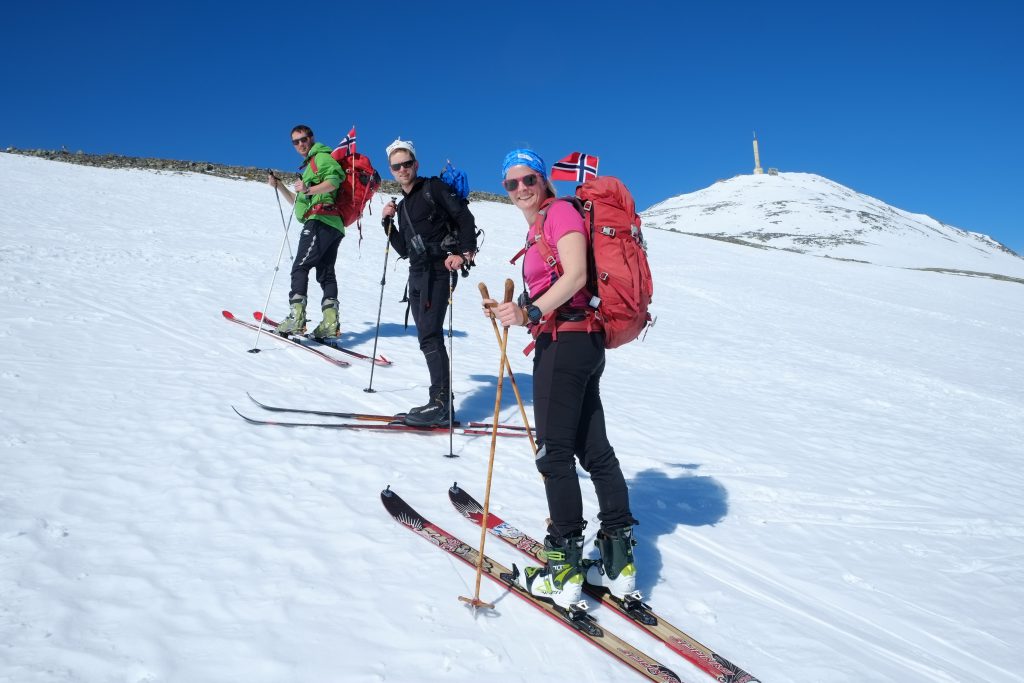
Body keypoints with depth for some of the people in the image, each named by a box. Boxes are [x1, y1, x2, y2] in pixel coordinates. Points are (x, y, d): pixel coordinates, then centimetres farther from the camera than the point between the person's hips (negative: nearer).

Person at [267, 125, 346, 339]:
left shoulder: (321, 156, 4)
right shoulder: (310, 166, 34)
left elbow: (334, 180, -16)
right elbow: (298, 202, 35)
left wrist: (309, 190, -27)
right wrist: (278, 186, 26)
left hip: (321, 220, -10)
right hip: (334, 225, 10)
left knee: (300, 267, -15)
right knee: (325, 272, 5)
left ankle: (297, 317, -24)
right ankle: (330, 322, -1)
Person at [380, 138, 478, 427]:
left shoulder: (434, 188, -1)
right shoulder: (402, 206, 20)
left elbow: (466, 218, -9)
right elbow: (403, 250, 18)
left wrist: (465, 253, -19)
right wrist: (387, 222, 9)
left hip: (439, 270, -8)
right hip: (417, 274, 8)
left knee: (430, 335, -15)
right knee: (428, 338, 6)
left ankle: (441, 402, -11)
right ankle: (441, 403, 11)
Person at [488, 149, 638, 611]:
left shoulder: (560, 211, -4)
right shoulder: (538, 227, 22)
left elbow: (575, 275, -19)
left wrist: (532, 312, -23)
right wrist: (519, 312, 10)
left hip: (566, 341, -10)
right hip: (581, 342, 10)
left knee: (555, 450, -6)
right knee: (594, 449, 10)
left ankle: (564, 573, 0)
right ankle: (619, 564, 19)